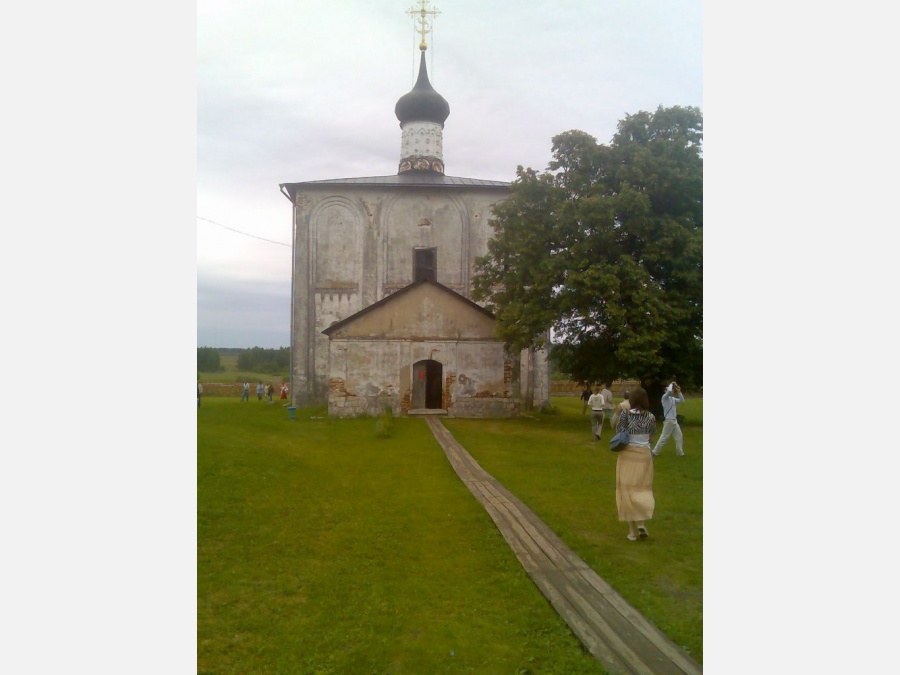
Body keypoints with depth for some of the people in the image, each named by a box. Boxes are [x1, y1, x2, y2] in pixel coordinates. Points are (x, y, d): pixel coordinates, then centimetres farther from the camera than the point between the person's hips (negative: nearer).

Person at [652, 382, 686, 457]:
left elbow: (682, 401, 10)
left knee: (679, 436, 12)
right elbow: (669, 391, -31)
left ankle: (680, 452, 21)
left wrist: (679, 392, 1)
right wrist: (672, 384, -13)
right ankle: (655, 452, 6)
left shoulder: (673, 398, 11)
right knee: (664, 437, -3)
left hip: (674, 421, 8)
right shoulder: (665, 397, -12)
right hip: (668, 421, -8)